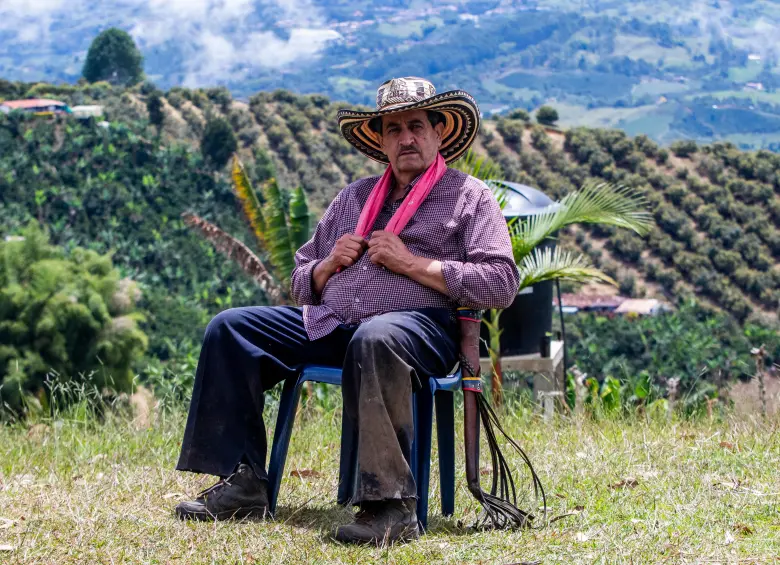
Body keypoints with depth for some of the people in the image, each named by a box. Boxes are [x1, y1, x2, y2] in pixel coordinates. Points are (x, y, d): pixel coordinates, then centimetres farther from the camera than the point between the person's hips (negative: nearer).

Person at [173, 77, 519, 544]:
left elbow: (501, 284, -5)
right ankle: (242, 485, -10)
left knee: (375, 339, -42)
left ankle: (391, 507, -41)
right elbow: (302, 285, 30)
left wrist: (413, 263, -7)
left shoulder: (470, 196, 11)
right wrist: (329, 264, 6)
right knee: (231, 328, -8)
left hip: (419, 325, -6)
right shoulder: (355, 197, 27)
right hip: (329, 323, 7)